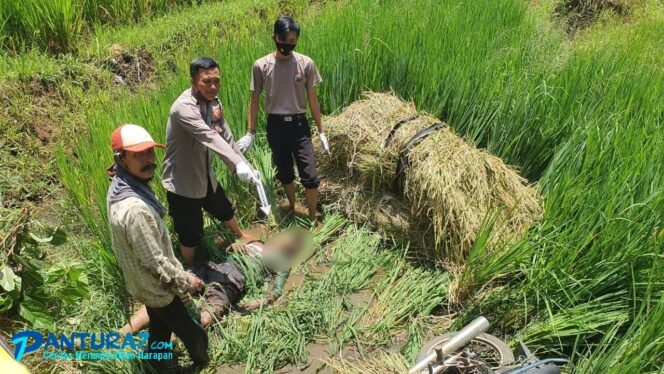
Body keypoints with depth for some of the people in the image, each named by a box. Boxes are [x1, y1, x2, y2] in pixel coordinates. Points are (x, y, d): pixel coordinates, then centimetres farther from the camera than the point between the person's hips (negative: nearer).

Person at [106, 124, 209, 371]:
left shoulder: (119, 189, -7)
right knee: (195, 336, 12)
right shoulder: (135, 209, -38)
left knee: (159, 331, 31)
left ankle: (156, 365, 53)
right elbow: (155, 262, -29)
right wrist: (186, 281, -13)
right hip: (157, 288, -9)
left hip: (145, 284, 9)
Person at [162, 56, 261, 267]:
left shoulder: (214, 103, -3)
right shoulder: (183, 107, -29)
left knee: (224, 210, 29)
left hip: (205, 175, 8)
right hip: (182, 182, -8)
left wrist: (248, 166, 0)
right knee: (191, 234, 7)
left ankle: (240, 236, 60)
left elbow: (226, 137, 2)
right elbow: (210, 138, -42)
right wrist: (237, 164, -53)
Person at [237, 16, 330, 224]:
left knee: (310, 176, -5)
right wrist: (250, 133, 1)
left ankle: (312, 220, 15)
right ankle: (292, 210, 37)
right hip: (276, 126, 1)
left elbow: (312, 99, 2)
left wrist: (321, 132, 2)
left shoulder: (306, 64, -5)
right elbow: (255, 99, 3)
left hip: (299, 124, 0)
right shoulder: (261, 66, -5)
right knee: (284, 173, 14)